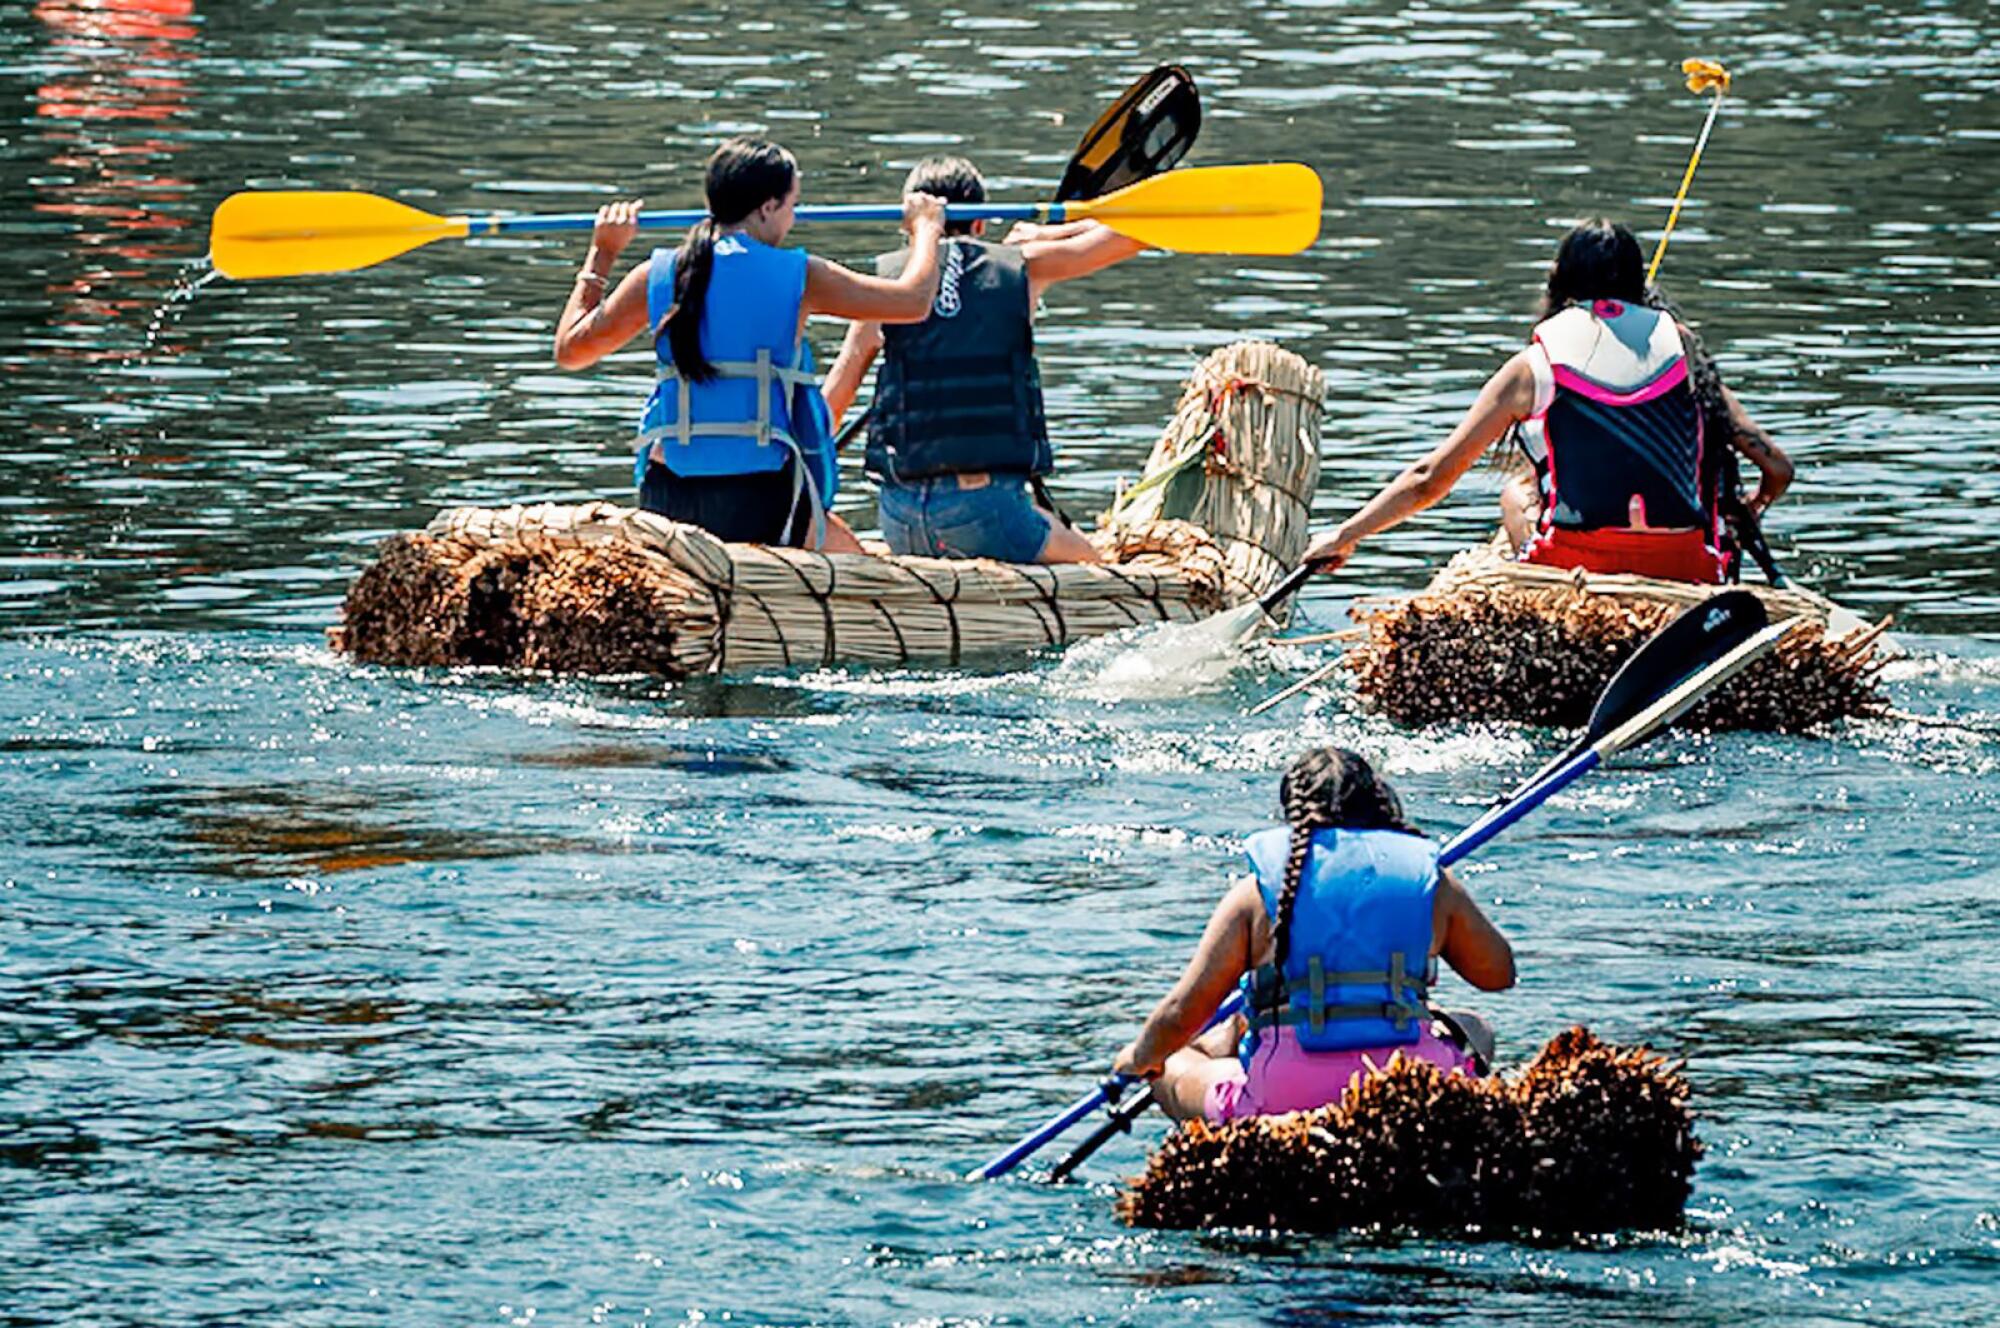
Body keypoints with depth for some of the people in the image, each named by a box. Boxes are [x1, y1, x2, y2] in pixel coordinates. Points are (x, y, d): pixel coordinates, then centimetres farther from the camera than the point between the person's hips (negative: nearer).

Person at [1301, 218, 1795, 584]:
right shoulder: (1680, 350, 9)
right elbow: (1776, 467, 7)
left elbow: (1431, 478, 3)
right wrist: (1745, 515, 30)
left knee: (1517, 495, 29)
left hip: (1580, 566, -1)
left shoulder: (1534, 368, 3)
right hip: (1691, 576, 1)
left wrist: (1345, 535, 15)